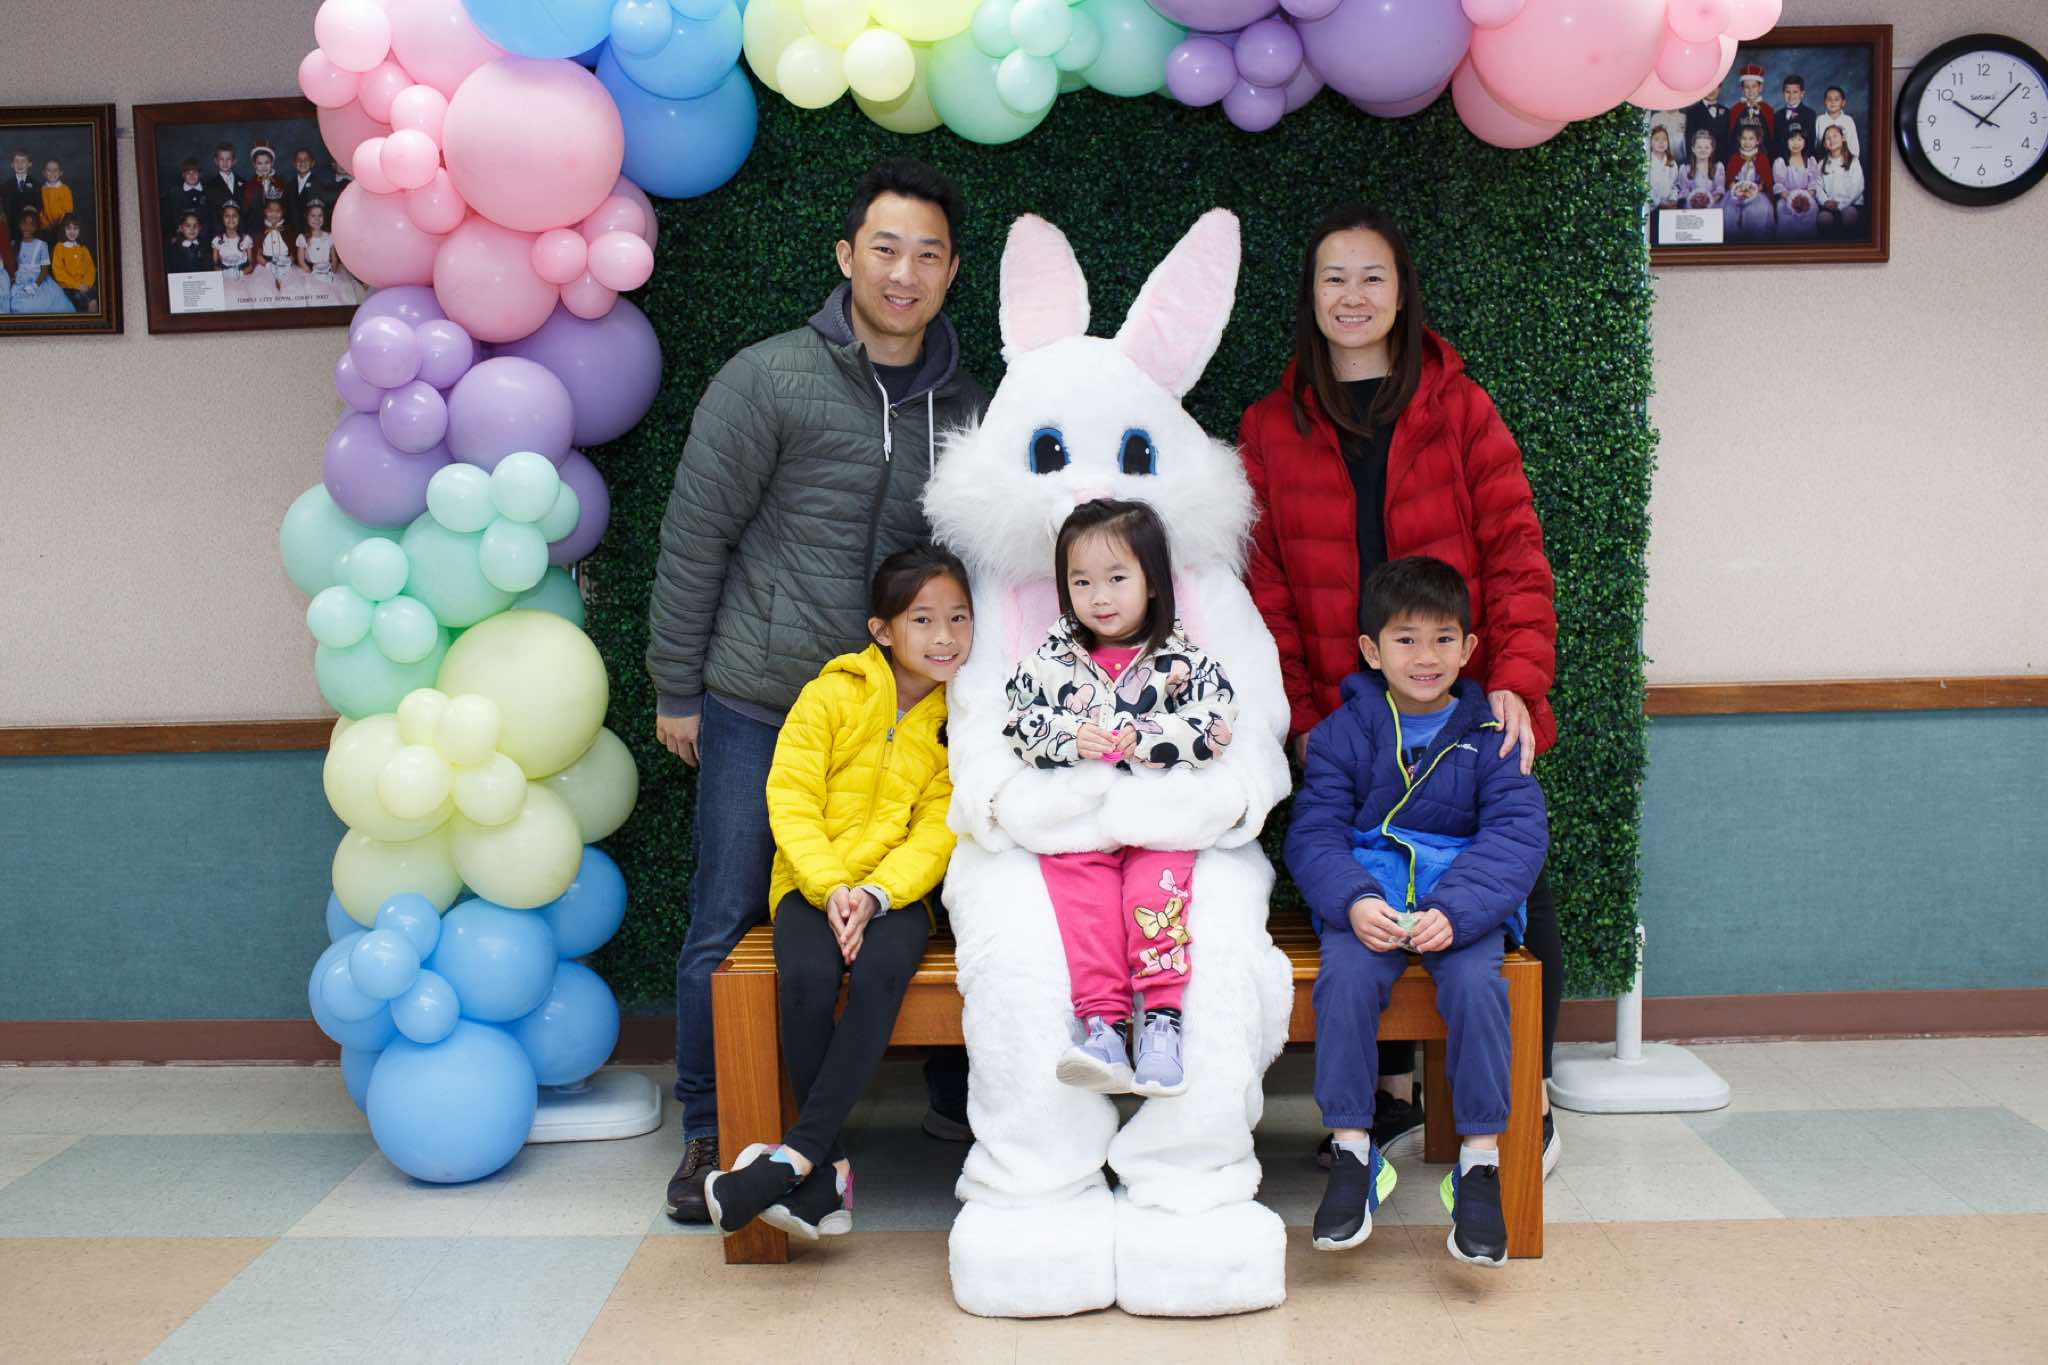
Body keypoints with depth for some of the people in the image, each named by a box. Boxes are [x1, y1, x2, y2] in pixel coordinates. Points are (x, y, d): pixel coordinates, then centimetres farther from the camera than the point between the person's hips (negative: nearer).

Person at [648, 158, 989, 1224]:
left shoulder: (970, 409, 7)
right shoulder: (768, 380, -7)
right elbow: (694, 536, -4)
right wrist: (676, 689, -3)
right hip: (759, 706, -3)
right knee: (729, 927, 2)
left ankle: (958, 1103, 26)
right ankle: (711, 1133, 20)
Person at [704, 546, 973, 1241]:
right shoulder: (833, 694, -3)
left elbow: (937, 831, -2)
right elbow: (790, 798, -6)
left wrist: (874, 895, -18)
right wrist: (831, 888, -19)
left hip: (897, 888, 1)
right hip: (811, 881, -1)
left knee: (882, 970, -32)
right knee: (808, 976, -31)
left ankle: (798, 1153, -27)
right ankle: (832, 1166, -17)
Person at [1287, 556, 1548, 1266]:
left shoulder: (1490, 735, 5)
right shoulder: (1343, 733, 6)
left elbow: (1518, 834, -5)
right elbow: (1313, 833, 0)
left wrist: (1456, 911, -22)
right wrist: (1354, 902, -21)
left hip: (1465, 894, 0)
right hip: (1366, 892, 0)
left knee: (1474, 982, -29)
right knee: (1345, 977, -28)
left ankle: (1480, 1161, -15)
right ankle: (1353, 1153, -15)